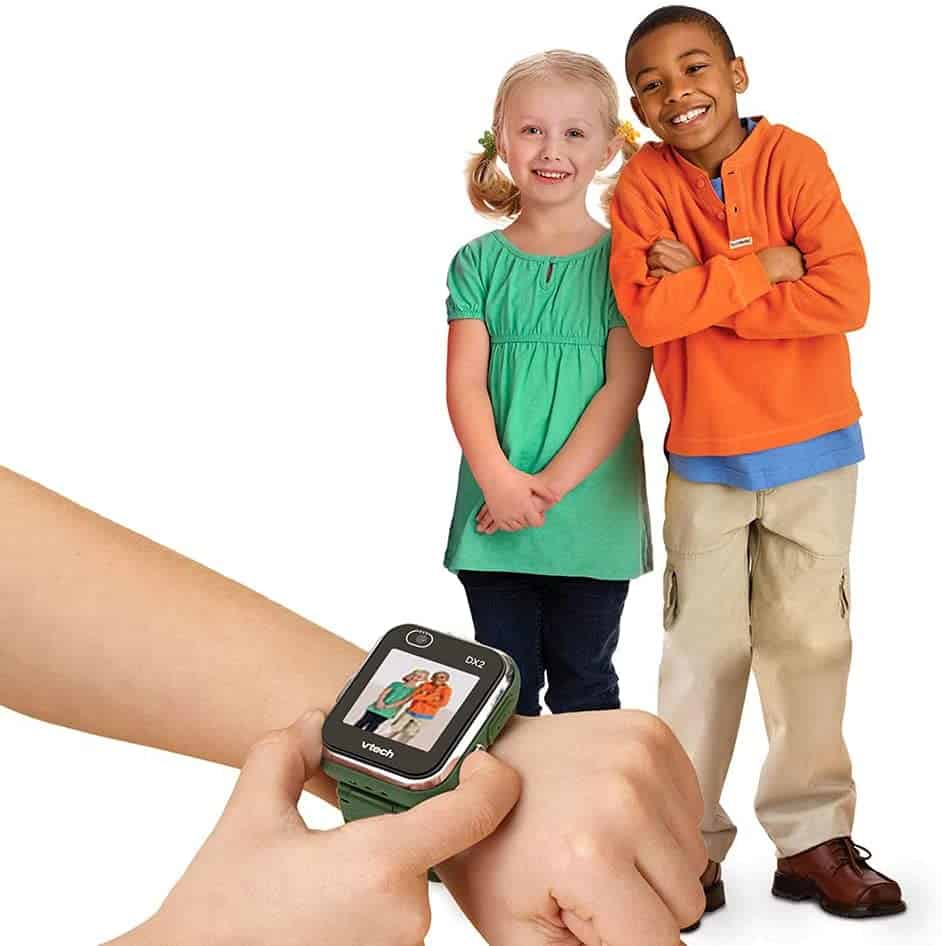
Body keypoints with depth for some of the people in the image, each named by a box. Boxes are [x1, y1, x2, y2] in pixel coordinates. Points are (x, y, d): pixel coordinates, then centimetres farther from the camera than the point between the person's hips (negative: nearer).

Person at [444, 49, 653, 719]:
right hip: (494, 510, 2)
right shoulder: (480, 261, 4)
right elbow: (465, 382, -3)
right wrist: (497, 478, -17)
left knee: (583, 683, 12)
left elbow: (624, 388, -7)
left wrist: (552, 485, -14)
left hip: (592, 512, -1)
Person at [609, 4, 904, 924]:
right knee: (703, 648, 8)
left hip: (812, 446, 0)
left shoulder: (794, 157, -8)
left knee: (809, 640, 9)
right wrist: (761, 267, -19)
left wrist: (702, 289, -19)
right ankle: (688, 841, 20)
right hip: (703, 454, 0)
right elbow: (645, 311, -19)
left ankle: (811, 838, 24)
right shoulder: (644, 182, -5)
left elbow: (844, 295, -19)